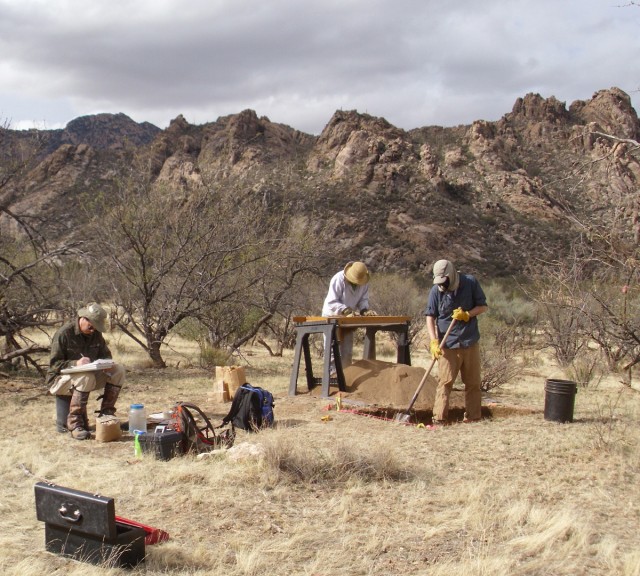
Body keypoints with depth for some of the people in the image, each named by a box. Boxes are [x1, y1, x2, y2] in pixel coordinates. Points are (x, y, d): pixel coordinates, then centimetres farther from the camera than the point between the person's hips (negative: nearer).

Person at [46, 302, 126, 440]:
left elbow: (106, 355, 11)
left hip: (89, 375, 6)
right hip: (60, 380, -6)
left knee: (118, 370, -12)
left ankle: (106, 414, -7)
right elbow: (54, 364, -18)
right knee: (86, 377, -39)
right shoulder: (64, 334, -17)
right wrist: (75, 363, -34)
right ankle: (75, 423, -30)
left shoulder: (95, 334, 3)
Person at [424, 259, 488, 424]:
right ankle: (439, 418, -6)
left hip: (470, 342, 2)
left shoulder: (470, 282, -4)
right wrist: (434, 341, -17)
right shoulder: (436, 290, -5)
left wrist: (467, 314, -15)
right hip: (447, 344, -2)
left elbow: (483, 306, 3)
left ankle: (473, 418, 17)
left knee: (473, 382, 8)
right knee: (445, 381, -7)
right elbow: (430, 317, -4)